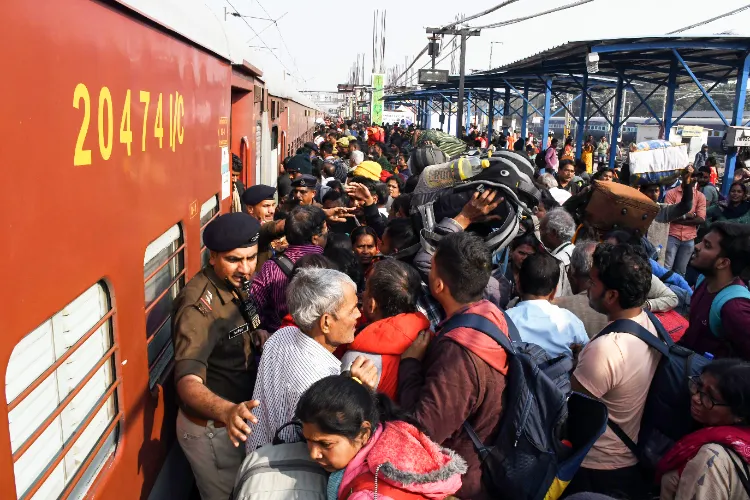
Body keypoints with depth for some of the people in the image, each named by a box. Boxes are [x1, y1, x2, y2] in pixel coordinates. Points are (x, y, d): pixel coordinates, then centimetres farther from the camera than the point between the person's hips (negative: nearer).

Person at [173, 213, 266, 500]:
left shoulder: (233, 286, -1)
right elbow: (188, 382, -40)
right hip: (211, 428, -8)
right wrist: (227, 411, -58)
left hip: (235, 421, 8)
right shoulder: (198, 304, -29)